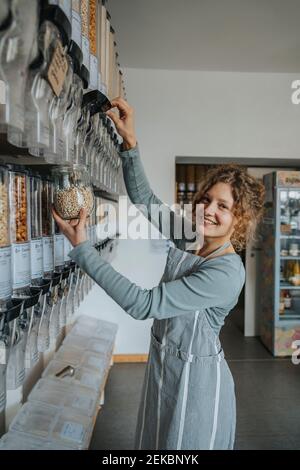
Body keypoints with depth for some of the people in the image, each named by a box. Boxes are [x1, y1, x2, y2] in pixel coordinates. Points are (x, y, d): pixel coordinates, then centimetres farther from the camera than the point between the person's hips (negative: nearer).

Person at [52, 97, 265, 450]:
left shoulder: (228, 272, -27)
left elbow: (144, 304, -32)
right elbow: (146, 199, -1)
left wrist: (82, 247, -32)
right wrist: (130, 140, -13)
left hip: (197, 378, -7)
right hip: (161, 367, 7)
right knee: (155, 444, 25)